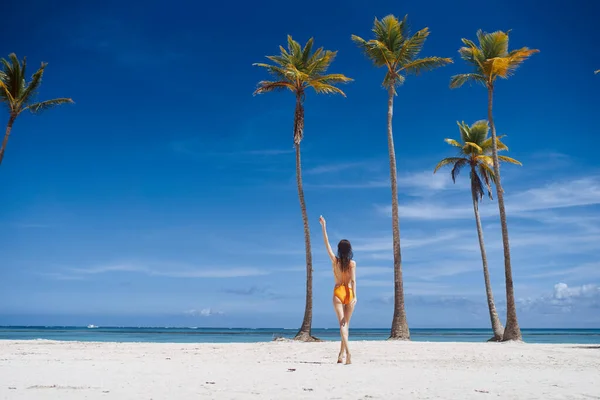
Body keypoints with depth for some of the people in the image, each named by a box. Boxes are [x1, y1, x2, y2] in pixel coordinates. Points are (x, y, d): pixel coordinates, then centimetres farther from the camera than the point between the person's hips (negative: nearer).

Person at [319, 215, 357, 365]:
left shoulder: (335, 260, -1)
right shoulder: (352, 263, -4)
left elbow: (327, 243, 4)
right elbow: (353, 280, -13)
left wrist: (324, 226, 8)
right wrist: (354, 297, -14)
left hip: (338, 292, 0)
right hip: (349, 293, 0)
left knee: (342, 324, -4)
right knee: (346, 324, 10)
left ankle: (347, 353, -21)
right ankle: (341, 354, 11)